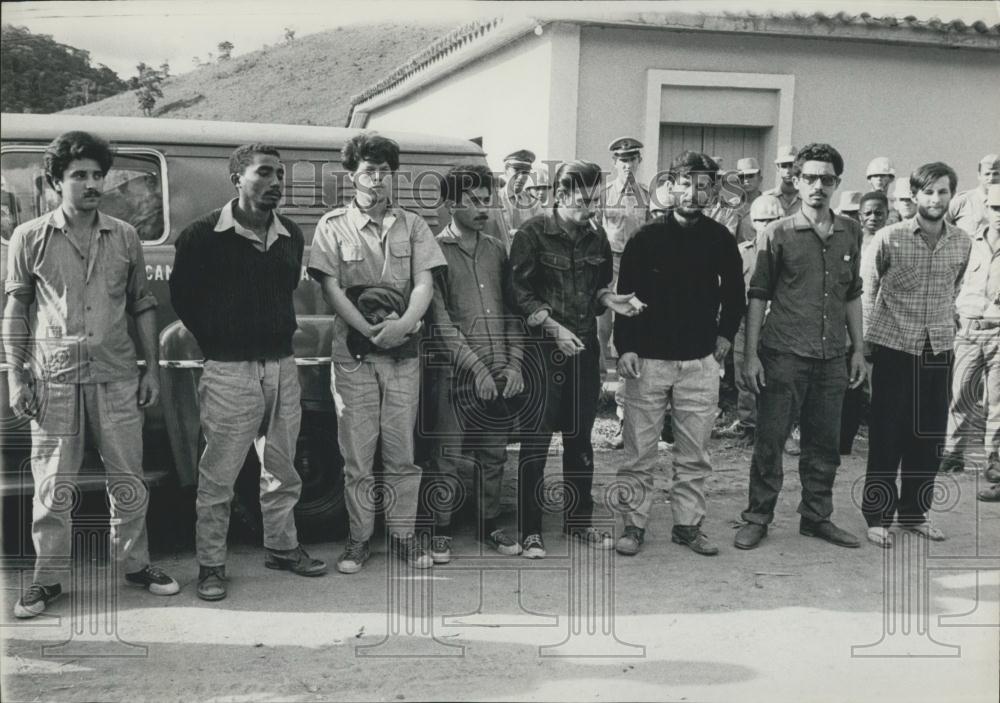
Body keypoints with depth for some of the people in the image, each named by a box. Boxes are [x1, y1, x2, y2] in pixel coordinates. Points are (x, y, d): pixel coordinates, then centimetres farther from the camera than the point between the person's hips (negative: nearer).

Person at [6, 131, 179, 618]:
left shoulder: (124, 237, 7)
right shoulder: (30, 238, 1)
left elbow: (142, 304, 11)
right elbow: (15, 310, 4)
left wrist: (152, 368, 7)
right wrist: (16, 377, -2)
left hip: (116, 376, 2)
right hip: (54, 378, -2)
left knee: (128, 479, 9)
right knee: (52, 486, 4)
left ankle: (135, 563, 25)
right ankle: (48, 578, 17)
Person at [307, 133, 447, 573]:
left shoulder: (412, 226, 9)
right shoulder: (334, 226, 3)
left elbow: (425, 284, 0)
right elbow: (331, 289, -5)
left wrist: (403, 324, -18)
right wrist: (371, 331, -15)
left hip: (403, 354, 2)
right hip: (354, 354, -1)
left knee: (402, 452, 6)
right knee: (357, 454, 3)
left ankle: (403, 535, 16)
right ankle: (359, 539, 13)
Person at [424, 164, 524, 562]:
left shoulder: (496, 252, 13)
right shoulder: (437, 252, -3)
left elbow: (510, 311, 12)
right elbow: (440, 319, -10)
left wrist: (513, 363, 0)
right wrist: (476, 366, -14)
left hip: (500, 374, 5)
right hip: (457, 373, -5)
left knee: (494, 454, 11)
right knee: (449, 455, 0)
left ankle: (490, 525, 23)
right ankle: (442, 531, 12)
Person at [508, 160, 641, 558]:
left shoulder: (596, 236, 7)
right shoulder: (533, 234, -9)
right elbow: (520, 293, -10)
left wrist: (608, 299, -5)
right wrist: (554, 327, -19)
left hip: (584, 346, 5)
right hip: (542, 348, -5)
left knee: (580, 438, 13)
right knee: (535, 442, -1)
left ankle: (578, 520, 26)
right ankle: (529, 530, 8)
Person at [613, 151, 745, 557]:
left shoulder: (720, 240, 4)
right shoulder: (647, 238, -2)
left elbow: (734, 294, 18)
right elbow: (624, 294, 0)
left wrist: (725, 335, 10)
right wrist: (625, 348, -7)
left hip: (701, 361, 2)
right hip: (647, 358, -2)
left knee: (695, 454, 7)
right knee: (639, 452, 2)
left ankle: (688, 524, 19)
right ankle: (634, 525, 12)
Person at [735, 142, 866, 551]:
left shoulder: (850, 233, 8)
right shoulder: (778, 234, -3)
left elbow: (852, 296, 15)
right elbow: (758, 296, -3)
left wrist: (858, 350, 12)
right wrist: (751, 354, -8)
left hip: (832, 359, 4)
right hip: (783, 354, -4)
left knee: (824, 444, 11)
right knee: (769, 440, 2)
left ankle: (817, 517, 25)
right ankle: (758, 518, 13)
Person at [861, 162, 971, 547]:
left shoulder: (962, 242, 3)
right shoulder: (889, 238, -9)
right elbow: (867, 289, -1)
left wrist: (946, 325, 13)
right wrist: (868, 337, -1)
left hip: (938, 349, 4)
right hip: (893, 347, -4)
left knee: (929, 436, 9)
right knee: (886, 436, 1)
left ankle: (914, 512, 24)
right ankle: (877, 517, 12)